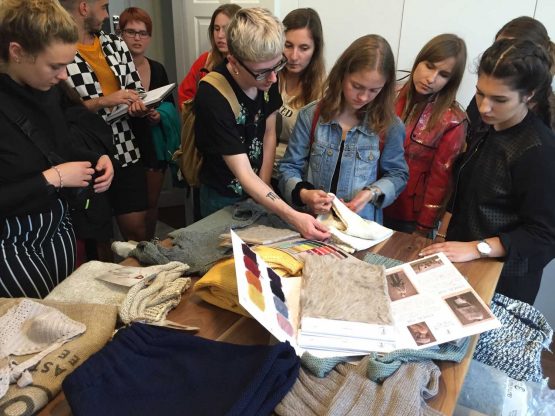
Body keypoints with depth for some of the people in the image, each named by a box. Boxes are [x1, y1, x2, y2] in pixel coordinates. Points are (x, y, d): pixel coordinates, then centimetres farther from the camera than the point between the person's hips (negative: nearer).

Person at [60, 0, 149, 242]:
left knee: (138, 229, 11)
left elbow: (137, 90, 15)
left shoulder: (115, 44, 11)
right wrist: (102, 102, -18)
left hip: (127, 153, 5)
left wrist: (138, 107, -6)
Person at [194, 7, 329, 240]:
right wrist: (294, 218, -41)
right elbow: (244, 175, -33)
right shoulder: (212, 98, -32)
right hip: (223, 198, -5)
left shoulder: (265, 76, -13)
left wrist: (263, 190, -8)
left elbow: (269, 133, -2)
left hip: (256, 188, 5)